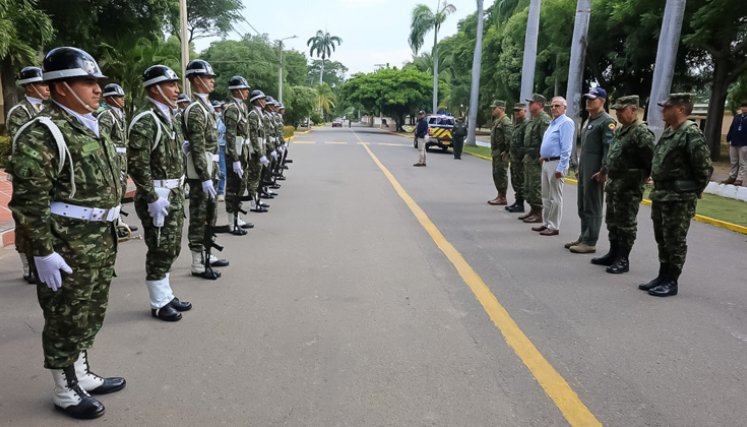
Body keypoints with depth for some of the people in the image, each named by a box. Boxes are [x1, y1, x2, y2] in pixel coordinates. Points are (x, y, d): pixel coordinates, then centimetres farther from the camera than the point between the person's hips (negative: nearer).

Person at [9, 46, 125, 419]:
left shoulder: (90, 127, 12)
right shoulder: (42, 134, -16)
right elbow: (28, 201, -20)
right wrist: (42, 252, -20)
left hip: (101, 241, 9)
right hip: (67, 247, -8)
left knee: (90, 316, 20)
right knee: (66, 321, 7)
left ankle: (82, 376, 37)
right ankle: (65, 391, 25)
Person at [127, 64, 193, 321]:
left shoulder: (169, 117, 13)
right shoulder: (145, 121, -16)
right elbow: (137, 165, -21)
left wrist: (180, 191, 15)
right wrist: (152, 199, -21)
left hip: (175, 194, 9)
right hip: (157, 196, -9)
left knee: (171, 248, 16)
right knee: (160, 251, 1)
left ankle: (166, 295, 30)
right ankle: (159, 303, 16)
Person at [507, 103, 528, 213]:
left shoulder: (526, 124, -14)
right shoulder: (516, 124, 18)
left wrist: (524, 157, -23)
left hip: (521, 159, -10)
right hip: (514, 158, 10)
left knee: (520, 182, -5)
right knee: (515, 181, 15)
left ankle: (520, 205, 1)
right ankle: (517, 202, 25)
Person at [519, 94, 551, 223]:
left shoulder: (544, 119, -14)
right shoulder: (532, 119, 18)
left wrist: (541, 157, -23)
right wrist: (526, 155, 17)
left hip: (536, 158, -10)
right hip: (528, 157, 10)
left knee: (535, 187, -6)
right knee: (528, 186, 14)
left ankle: (538, 214, 1)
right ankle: (533, 210, 24)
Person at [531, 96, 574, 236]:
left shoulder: (566, 122, -13)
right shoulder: (553, 122, 17)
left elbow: (566, 148, -19)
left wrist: (560, 168, -22)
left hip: (556, 163, -10)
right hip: (546, 162, 10)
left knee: (555, 197, -2)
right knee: (546, 196, 15)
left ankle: (554, 226, 5)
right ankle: (546, 223, 24)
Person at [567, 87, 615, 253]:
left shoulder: (607, 121, -10)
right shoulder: (588, 121, 18)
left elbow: (609, 148, -18)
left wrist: (604, 170, -23)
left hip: (595, 171, -9)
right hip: (584, 169, 9)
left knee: (592, 207, -3)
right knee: (582, 206, 13)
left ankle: (590, 242, 3)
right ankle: (584, 237, 22)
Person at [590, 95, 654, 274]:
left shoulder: (642, 132, -15)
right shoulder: (619, 130, 14)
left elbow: (651, 162, -18)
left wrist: (640, 180, -13)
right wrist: (603, 172, 30)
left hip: (629, 186, -9)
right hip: (613, 183, 9)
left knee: (626, 224, -1)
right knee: (612, 221, 16)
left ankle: (623, 260, 8)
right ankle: (613, 254, 28)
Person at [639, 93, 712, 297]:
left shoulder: (692, 133, -16)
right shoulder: (668, 132, 13)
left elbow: (704, 167, -17)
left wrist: (696, 190, -6)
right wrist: (658, 188, 16)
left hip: (679, 198, -9)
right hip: (660, 195, 9)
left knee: (675, 241, 0)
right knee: (662, 239, 16)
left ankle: (671, 282, 10)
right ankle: (663, 276, 27)